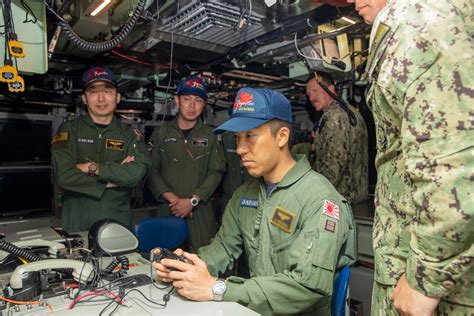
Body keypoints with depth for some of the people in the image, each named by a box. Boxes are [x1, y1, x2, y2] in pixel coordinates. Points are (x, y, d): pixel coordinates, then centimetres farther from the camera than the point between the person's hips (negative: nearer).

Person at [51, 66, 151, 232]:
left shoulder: (129, 134, 3)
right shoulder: (69, 130, 0)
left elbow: (137, 172, -15)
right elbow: (64, 176, -14)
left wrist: (93, 168, -15)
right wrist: (115, 176, -12)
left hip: (118, 222, 1)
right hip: (77, 223, -1)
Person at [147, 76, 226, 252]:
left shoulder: (210, 135, 6)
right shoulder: (161, 132, 7)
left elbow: (216, 172, -1)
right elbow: (152, 170, 2)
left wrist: (192, 201, -11)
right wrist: (172, 198, -10)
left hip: (201, 210, 0)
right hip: (167, 210, 0)